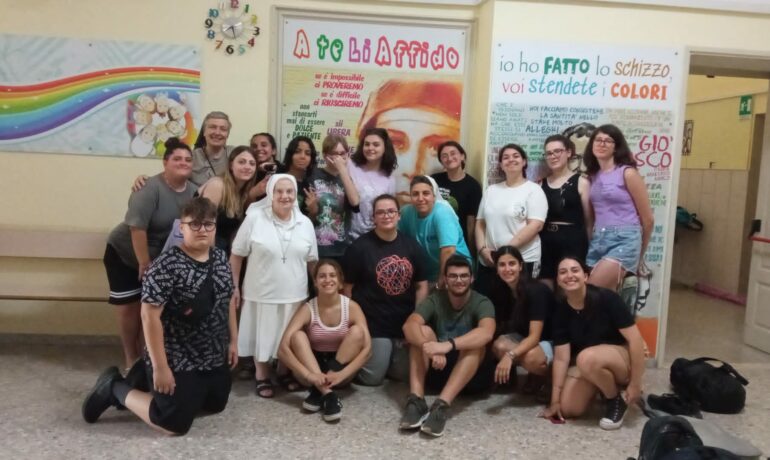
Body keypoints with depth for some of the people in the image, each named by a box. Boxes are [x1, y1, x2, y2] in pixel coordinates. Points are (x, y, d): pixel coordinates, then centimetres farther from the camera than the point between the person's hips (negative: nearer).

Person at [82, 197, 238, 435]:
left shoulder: (221, 258, 1)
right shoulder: (167, 266, -22)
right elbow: (149, 315, -23)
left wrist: (232, 341, 12)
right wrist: (160, 367, -22)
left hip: (215, 358, 8)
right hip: (178, 362, -8)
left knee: (216, 405, 23)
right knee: (174, 424, -2)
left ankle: (146, 376, 34)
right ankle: (115, 388, 18)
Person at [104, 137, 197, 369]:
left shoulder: (193, 192, -8)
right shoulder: (151, 188, -25)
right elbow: (137, 226, -29)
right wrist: (144, 263, -24)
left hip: (161, 259, 5)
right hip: (124, 254, -5)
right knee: (128, 306, 3)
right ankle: (131, 358, 19)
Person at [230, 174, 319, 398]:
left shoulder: (305, 223, 2)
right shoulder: (254, 218, -9)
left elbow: (311, 261, 9)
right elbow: (236, 255, -4)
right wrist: (234, 287, -5)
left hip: (294, 294, 3)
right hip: (262, 293, -3)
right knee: (262, 334, 10)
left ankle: (285, 372, 36)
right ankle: (262, 375, 30)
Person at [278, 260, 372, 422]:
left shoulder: (351, 307, -13)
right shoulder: (307, 309, -15)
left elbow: (367, 348, -18)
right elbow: (283, 349, -23)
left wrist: (342, 374, -31)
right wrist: (309, 375, -35)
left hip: (341, 368, 0)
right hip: (313, 366, 0)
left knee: (357, 331, -23)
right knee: (297, 336, -26)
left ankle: (319, 391, -27)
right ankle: (327, 394, -38)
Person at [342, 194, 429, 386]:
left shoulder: (412, 246, 3)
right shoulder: (359, 247, -9)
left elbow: (421, 285, 7)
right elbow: (347, 287, -6)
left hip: (406, 325, 4)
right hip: (372, 325, -4)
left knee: (402, 375, 14)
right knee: (371, 378, 1)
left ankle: (384, 359, 42)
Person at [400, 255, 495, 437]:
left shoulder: (482, 303, -11)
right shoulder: (435, 300, -5)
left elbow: (486, 333, -34)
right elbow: (409, 326, -24)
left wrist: (449, 345, -48)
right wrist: (431, 348, -44)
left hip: (472, 374, -2)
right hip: (437, 369, 2)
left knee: (475, 342, -31)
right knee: (422, 331, -21)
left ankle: (441, 405, -44)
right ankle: (416, 401, -35)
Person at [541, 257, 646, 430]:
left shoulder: (606, 298, -22)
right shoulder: (561, 311, -8)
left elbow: (635, 338, -21)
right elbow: (561, 357, -8)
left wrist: (635, 383, -21)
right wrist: (555, 401, -10)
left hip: (622, 357, -5)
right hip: (587, 364, 5)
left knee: (587, 358, -36)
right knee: (568, 409, -12)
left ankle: (617, 401, -8)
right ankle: (602, 386, 17)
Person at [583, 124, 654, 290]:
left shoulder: (627, 173, -4)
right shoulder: (592, 176, 11)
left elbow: (648, 219, 1)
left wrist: (639, 253, 10)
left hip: (624, 240, -5)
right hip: (598, 240, 6)